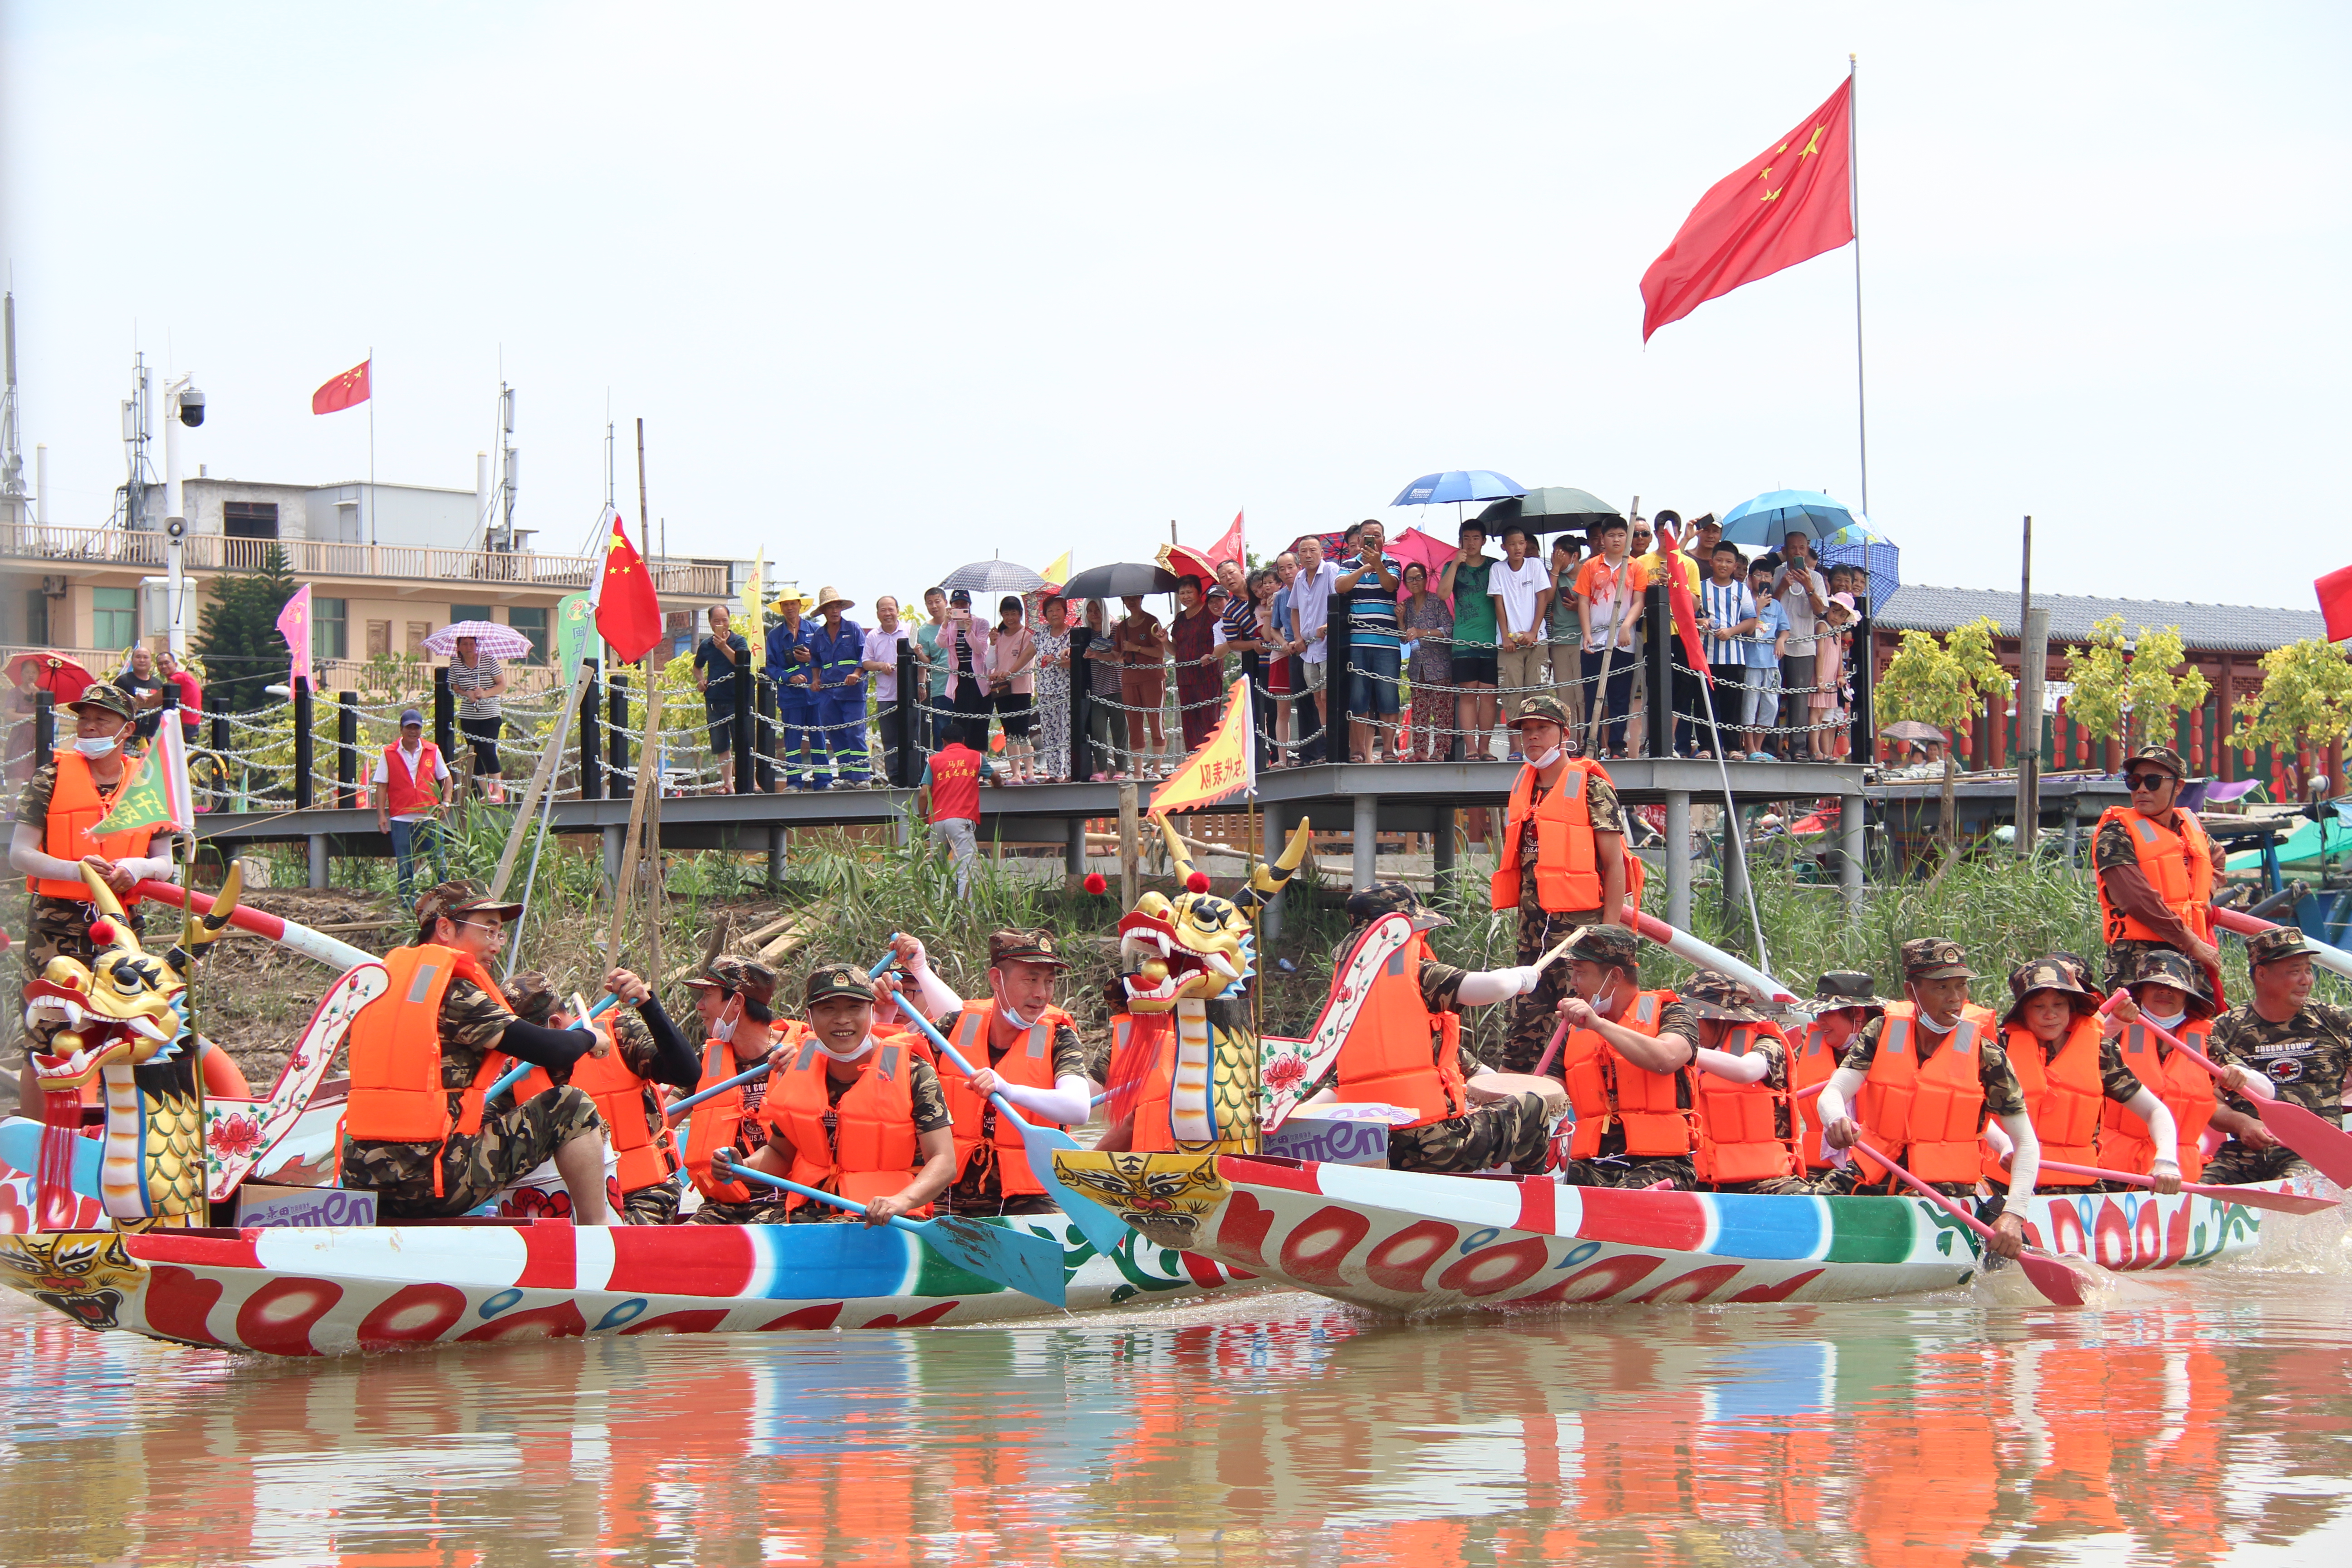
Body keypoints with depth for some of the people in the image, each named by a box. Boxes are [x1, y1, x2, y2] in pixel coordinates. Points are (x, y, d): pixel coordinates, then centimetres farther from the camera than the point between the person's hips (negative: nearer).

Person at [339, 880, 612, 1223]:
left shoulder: (390, 976, 14)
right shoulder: (455, 992, -9)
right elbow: (551, 1052, -11)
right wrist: (588, 1038, 11)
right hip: (430, 1181, -8)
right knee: (572, 1108, 1)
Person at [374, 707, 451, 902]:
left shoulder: (433, 751, 6)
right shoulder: (389, 754, 1)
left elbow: (445, 778, 16)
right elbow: (382, 786, 2)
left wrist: (445, 802, 1)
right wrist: (381, 815, -4)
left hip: (429, 817, 1)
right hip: (401, 819, -1)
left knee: (440, 863, 1)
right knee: (405, 866, 4)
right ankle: (407, 903, 9)